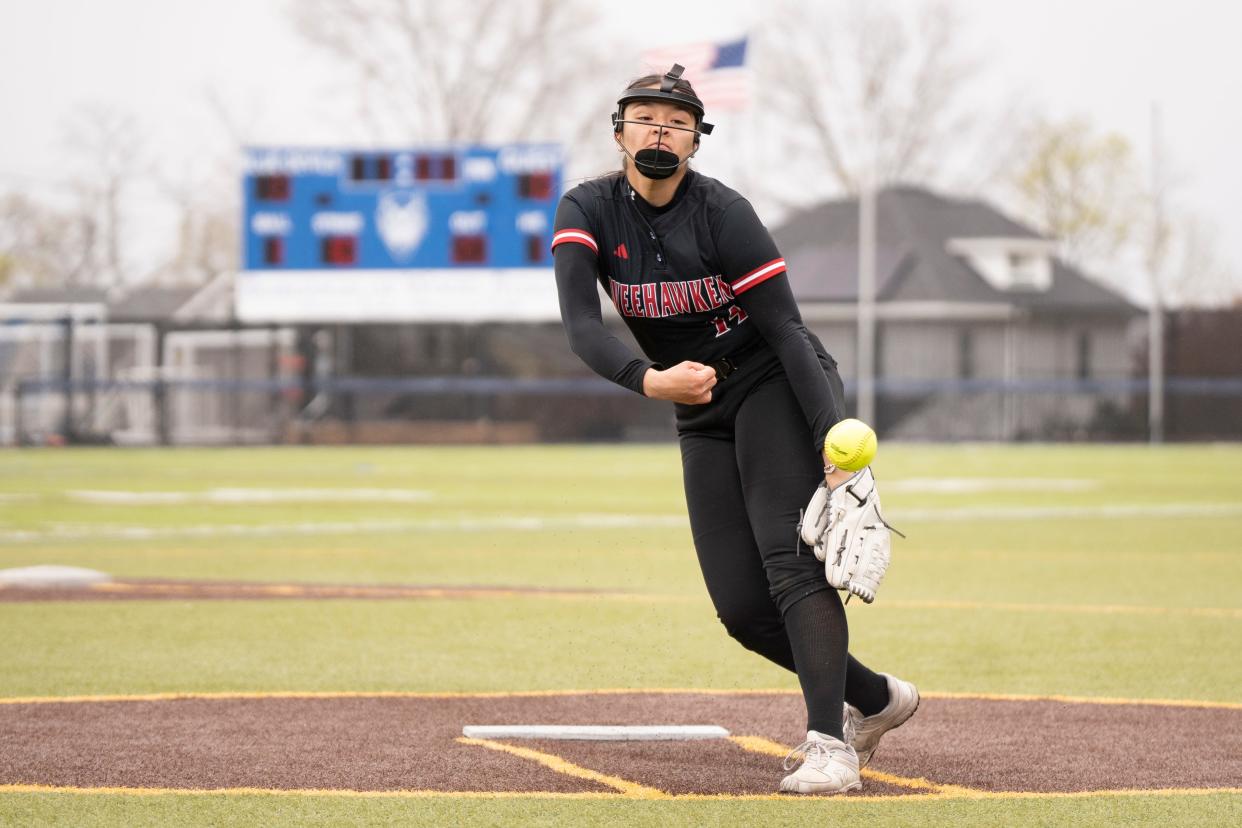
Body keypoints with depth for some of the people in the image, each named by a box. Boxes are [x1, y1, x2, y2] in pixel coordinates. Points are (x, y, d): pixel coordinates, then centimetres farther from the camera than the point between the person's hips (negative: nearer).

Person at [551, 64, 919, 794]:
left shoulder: (723, 213, -17)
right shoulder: (589, 211, -7)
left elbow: (786, 329, -19)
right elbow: (581, 323, -22)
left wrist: (833, 444, -29)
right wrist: (648, 379, -41)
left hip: (777, 386, -5)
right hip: (703, 417, 5)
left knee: (791, 557, -24)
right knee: (742, 608, -1)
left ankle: (830, 745, -30)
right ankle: (875, 699, 20)